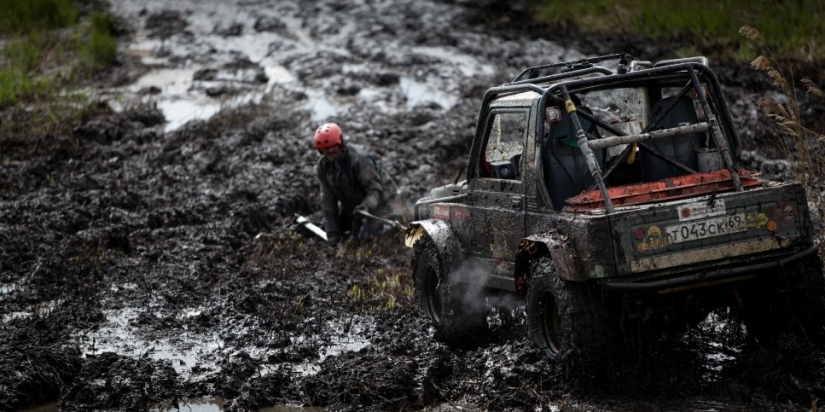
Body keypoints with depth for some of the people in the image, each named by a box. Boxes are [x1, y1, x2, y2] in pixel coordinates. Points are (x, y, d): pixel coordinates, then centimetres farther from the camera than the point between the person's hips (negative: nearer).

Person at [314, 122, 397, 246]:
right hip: (350, 205, 7)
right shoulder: (323, 165, -9)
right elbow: (327, 198, -8)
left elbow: (375, 189, -29)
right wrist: (332, 232, -11)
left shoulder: (358, 160, -30)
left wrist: (365, 207, -51)